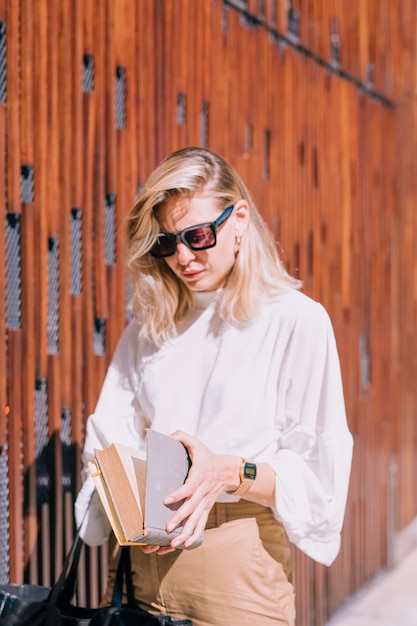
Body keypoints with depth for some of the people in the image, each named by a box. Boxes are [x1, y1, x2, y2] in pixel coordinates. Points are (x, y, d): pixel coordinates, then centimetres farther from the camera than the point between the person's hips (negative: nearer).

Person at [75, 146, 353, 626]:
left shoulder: (297, 320, -4)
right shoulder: (146, 328, 12)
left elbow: (319, 473, -7)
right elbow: (108, 439, 7)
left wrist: (231, 473, -22)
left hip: (240, 564, -4)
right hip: (148, 559, 4)